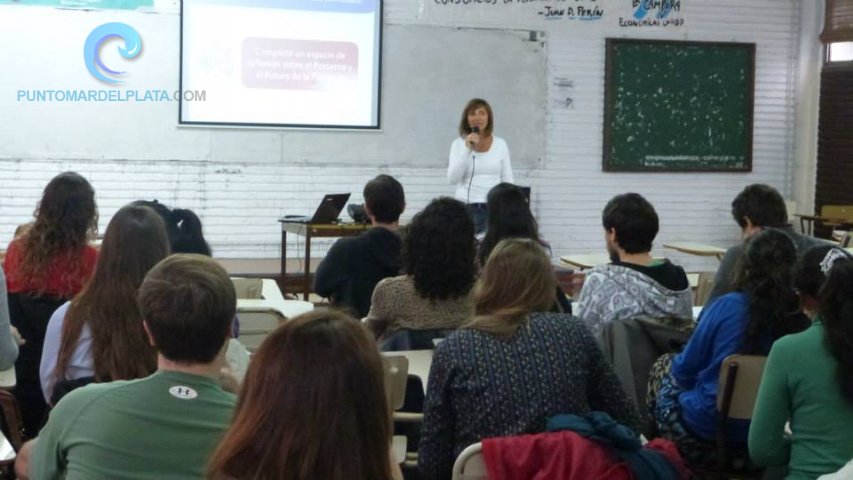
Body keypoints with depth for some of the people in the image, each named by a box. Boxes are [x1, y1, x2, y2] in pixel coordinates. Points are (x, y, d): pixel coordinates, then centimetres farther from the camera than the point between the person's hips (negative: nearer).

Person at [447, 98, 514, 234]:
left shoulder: (501, 144, 7)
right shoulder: (459, 144, 3)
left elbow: (507, 180, 10)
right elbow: (452, 178, -7)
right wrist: (467, 149, -13)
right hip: (465, 208, -1)